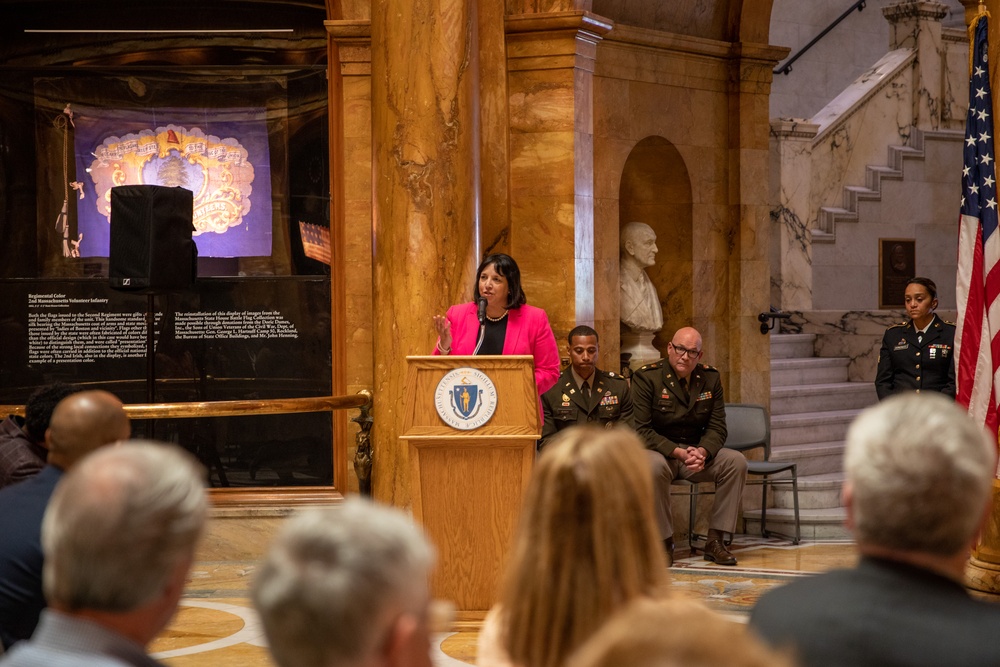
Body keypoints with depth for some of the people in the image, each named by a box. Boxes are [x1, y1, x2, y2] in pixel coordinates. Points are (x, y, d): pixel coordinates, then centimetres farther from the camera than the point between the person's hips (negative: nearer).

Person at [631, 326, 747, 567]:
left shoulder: (711, 378, 5)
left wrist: (702, 452, -21)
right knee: (654, 466, -39)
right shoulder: (646, 377, -9)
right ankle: (664, 541, -22)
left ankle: (715, 540, -13)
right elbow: (641, 430, -14)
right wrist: (679, 452, -26)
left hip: (697, 451, 4)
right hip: (659, 451, -4)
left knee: (736, 462, -20)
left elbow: (717, 428, 2)